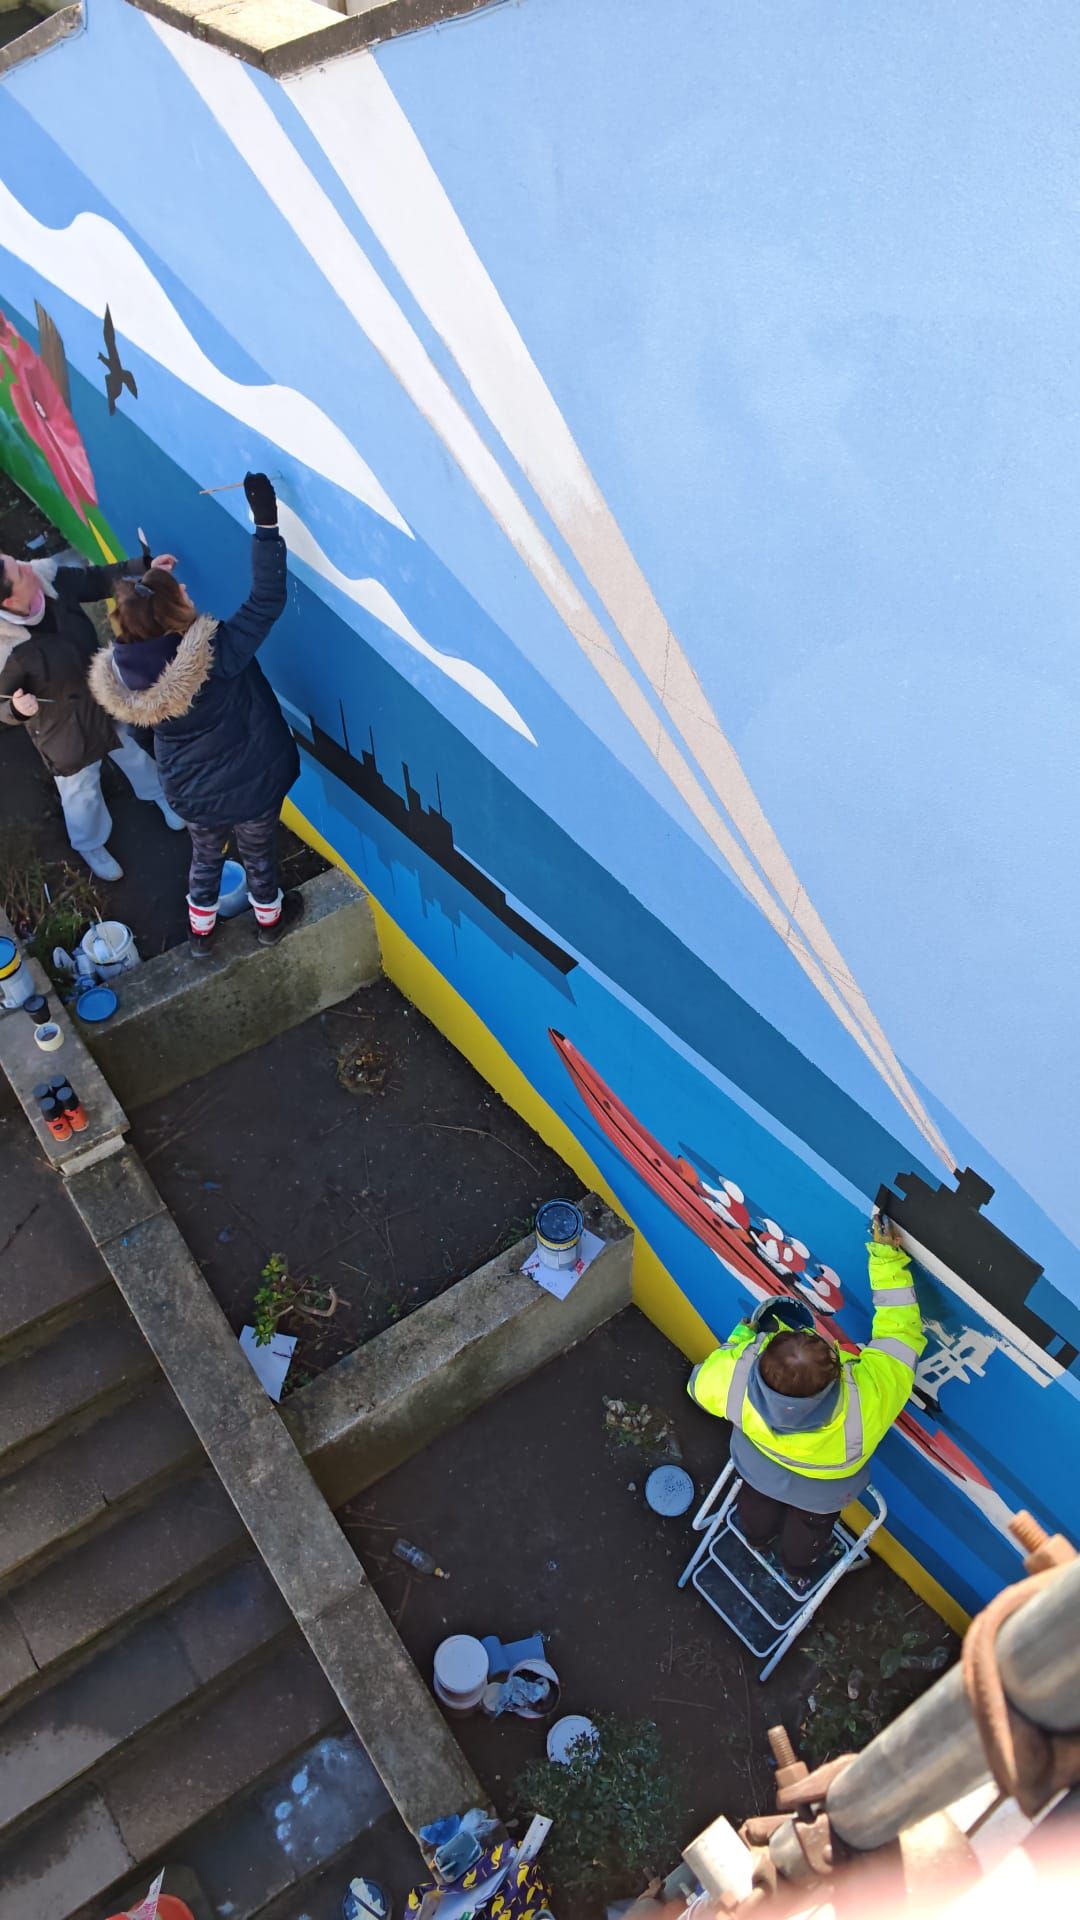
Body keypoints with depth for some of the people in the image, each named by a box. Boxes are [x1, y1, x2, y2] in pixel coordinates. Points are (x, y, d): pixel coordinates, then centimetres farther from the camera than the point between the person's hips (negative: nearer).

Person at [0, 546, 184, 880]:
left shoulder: (47, 577, -25)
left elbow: (97, 580, -5)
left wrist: (144, 568, -11)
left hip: (105, 696, 5)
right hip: (64, 727, -5)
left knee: (132, 751, 31)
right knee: (81, 790, 21)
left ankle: (160, 795, 64)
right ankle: (90, 846, 53)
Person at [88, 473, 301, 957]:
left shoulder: (123, 671, -19)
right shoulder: (217, 654, -36)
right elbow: (267, 600, -33)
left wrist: (147, 580, 5)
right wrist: (265, 521, -33)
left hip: (190, 792, 5)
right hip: (248, 786, -4)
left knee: (205, 857, 32)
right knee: (259, 855, 25)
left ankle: (200, 931, 53)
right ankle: (269, 920, 52)